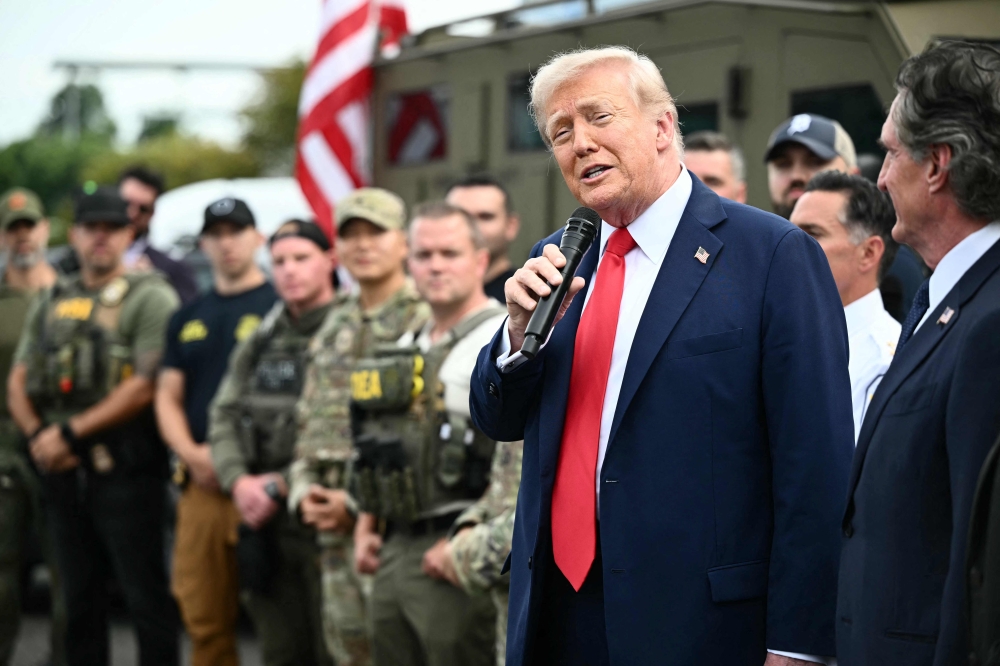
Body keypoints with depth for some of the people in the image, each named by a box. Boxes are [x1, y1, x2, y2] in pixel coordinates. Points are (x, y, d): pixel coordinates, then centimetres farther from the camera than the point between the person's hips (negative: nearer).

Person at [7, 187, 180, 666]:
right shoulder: (50, 303, 16)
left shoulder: (150, 298, -4)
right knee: (79, 598, 12)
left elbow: (144, 387, -14)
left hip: (124, 469, -6)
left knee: (145, 595, -5)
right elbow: (18, 384, 14)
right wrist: (39, 436, -6)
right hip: (64, 470, 6)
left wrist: (69, 433, -13)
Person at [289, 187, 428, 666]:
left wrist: (359, 501, -15)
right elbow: (308, 423, 22)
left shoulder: (423, 324, -8)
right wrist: (303, 490, 3)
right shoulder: (333, 330, 18)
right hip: (336, 531, 7)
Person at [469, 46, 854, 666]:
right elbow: (497, 422, 13)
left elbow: (815, 468, -13)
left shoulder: (775, 255, -10)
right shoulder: (558, 260, 10)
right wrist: (522, 328, -7)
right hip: (555, 612, 6)